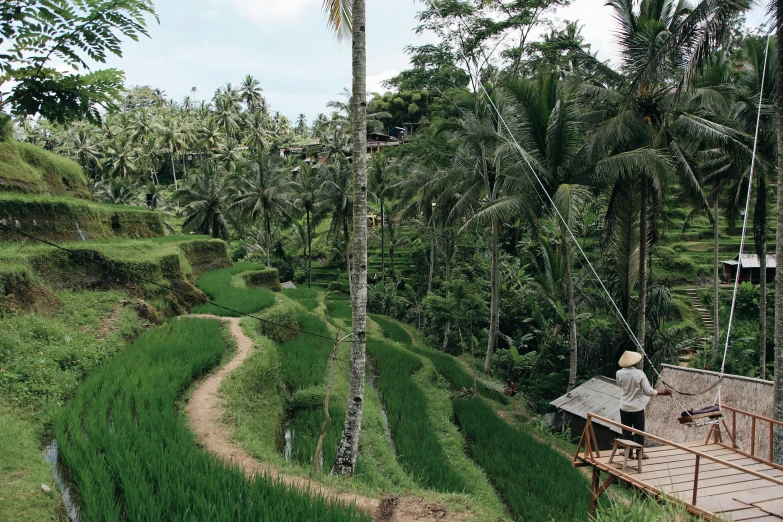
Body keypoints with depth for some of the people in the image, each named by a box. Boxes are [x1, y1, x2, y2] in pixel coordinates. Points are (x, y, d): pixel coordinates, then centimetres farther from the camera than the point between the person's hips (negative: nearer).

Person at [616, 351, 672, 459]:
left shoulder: (619, 373, -14)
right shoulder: (639, 374, -19)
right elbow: (649, 391, -18)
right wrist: (663, 392, -5)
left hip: (625, 407, 1)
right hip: (637, 407, -1)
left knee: (626, 431, 14)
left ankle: (629, 453, 23)